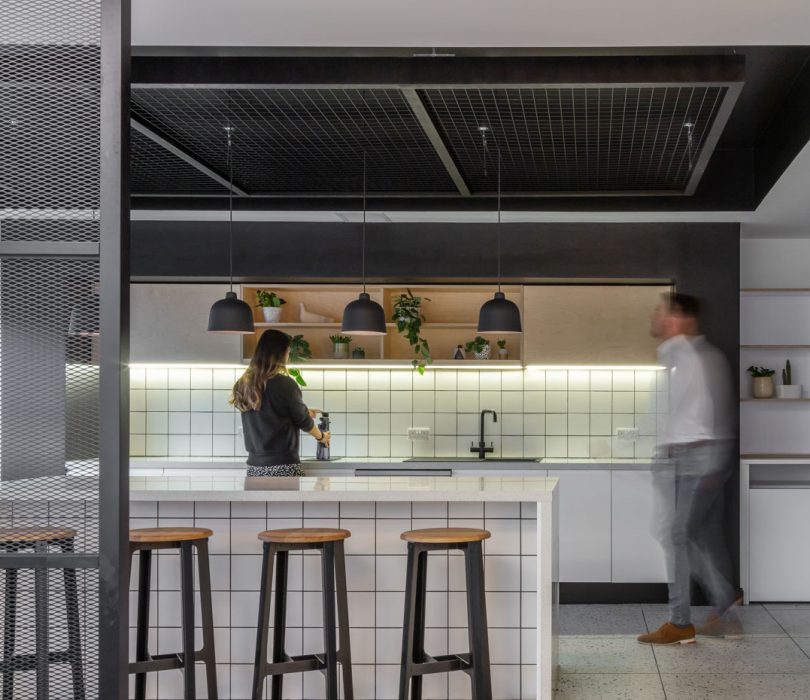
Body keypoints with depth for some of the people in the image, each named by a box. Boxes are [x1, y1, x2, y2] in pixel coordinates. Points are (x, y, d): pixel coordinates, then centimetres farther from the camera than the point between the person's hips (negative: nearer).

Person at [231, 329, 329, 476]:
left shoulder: (243, 385, 6)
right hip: (283, 467, -6)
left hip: (255, 467, 6)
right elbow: (303, 421, 0)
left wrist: (304, 411, 30)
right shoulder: (285, 384, -12)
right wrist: (321, 436, 20)